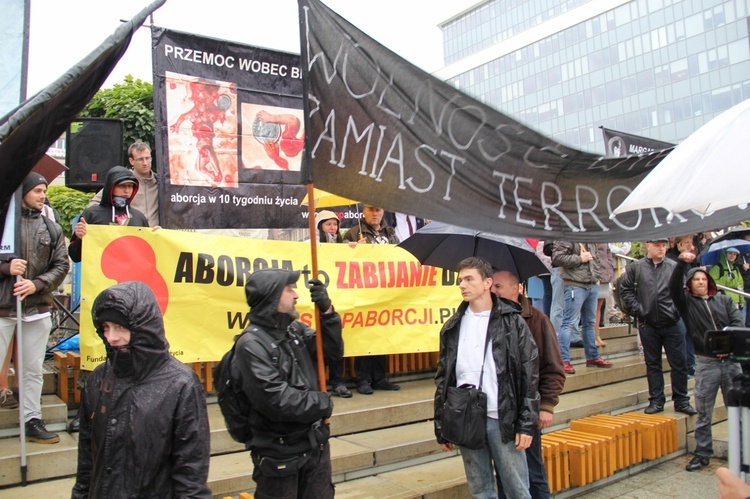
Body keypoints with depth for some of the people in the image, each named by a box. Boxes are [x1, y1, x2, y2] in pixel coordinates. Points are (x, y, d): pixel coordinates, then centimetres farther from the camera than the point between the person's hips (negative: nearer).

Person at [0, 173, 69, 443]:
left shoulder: (52, 228, 7)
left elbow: (61, 265, 4)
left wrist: (36, 284, -10)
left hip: (38, 309, 3)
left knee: (33, 369, 11)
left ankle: (32, 421, 22)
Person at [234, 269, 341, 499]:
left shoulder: (296, 330, 1)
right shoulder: (252, 344, -21)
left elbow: (331, 348, 8)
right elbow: (276, 400, -26)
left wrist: (327, 312, -7)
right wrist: (323, 403, -13)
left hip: (316, 445, 7)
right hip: (279, 454, -7)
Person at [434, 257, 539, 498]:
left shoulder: (513, 322, -1)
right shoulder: (452, 328, 8)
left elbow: (530, 375, -1)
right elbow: (443, 379, 11)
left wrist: (526, 424, -6)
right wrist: (441, 428, 8)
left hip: (503, 419, -3)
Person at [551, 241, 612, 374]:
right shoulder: (566, 239, -10)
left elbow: (597, 255, 29)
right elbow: (557, 257, -20)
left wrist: (597, 275, 16)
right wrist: (580, 259, -17)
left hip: (593, 285, 9)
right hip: (575, 285, -9)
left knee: (590, 322, 16)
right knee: (570, 323, -10)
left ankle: (592, 357, 27)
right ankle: (563, 360, -7)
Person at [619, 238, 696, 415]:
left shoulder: (675, 266, 1)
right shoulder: (636, 267, 1)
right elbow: (626, 290, 3)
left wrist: (677, 309, -8)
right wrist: (638, 309, -5)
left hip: (673, 324, 0)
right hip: (648, 325, 0)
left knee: (679, 363, 5)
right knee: (653, 364, 9)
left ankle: (681, 401, 18)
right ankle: (656, 401, 19)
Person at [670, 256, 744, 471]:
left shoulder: (723, 300, 12)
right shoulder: (686, 301, 6)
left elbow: (738, 321, -1)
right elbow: (673, 286, -12)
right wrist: (682, 263, -24)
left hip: (731, 360, 2)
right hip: (706, 363, -2)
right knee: (704, 412, 3)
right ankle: (702, 454, 12)